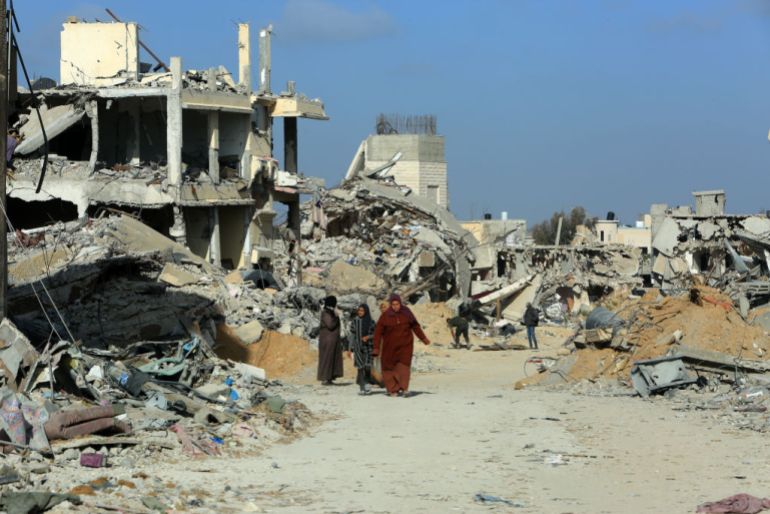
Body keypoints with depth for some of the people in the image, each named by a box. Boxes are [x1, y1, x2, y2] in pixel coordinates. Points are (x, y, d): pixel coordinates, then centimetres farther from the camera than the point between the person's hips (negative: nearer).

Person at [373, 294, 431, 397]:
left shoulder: (406, 313, -1)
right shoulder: (386, 315, -7)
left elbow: (415, 326, 12)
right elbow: (378, 331, -6)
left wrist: (423, 338, 18)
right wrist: (377, 348, -9)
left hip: (405, 344, 0)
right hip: (390, 346, 0)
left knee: (404, 365, -13)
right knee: (390, 367, 2)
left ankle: (404, 388, -20)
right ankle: (392, 389, 10)